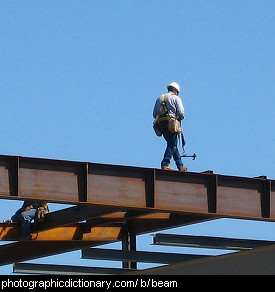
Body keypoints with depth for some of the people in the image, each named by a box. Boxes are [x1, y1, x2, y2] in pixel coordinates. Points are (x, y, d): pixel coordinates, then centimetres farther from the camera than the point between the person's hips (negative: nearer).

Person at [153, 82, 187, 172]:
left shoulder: (159, 98, 20)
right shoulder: (175, 98, 2)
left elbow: (154, 114, 15)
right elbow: (181, 112, -8)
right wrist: (179, 119, 9)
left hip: (160, 123, 6)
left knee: (173, 145, 13)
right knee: (172, 145, -3)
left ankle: (180, 166, 16)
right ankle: (165, 164, -14)